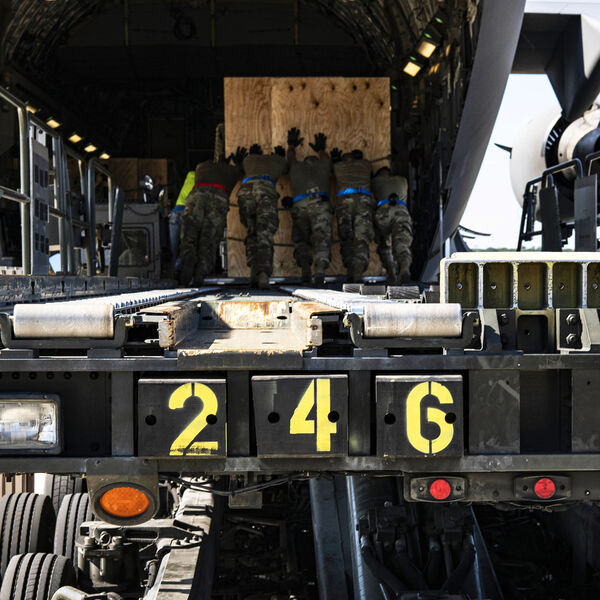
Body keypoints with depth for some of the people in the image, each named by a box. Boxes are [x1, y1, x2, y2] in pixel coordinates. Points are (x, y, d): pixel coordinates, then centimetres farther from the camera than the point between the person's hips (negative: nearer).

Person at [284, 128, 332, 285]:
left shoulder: (297, 166, 29)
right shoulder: (323, 166, 29)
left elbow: (291, 159, 54)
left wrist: (291, 146, 73)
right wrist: (321, 150, 75)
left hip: (300, 206, 1)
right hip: (321, 205, -1)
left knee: (301, 242, 13)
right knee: (322, 242, -8)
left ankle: (306, 271, -9)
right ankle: (320, 271, -32)